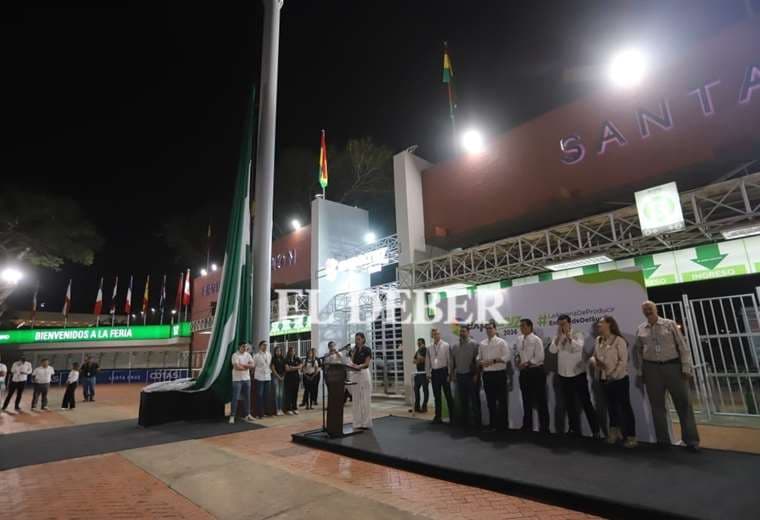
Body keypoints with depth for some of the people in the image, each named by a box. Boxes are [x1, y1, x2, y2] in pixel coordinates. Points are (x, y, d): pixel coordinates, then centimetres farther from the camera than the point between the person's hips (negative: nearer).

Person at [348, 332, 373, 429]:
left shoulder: (367, 349, -4)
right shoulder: (355, 349, 14)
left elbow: (367, 363, -11)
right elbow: (353, 361, 7)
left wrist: (359, 366, -27)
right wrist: (353, 352, -7)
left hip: (364, 374, -6)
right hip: (355, 374, 6)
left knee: (365, 399, -3)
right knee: (356, 399, 7)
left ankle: (366, 423, 4)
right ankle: (358, 422, 14)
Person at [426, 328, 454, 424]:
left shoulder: (446, 346, -3)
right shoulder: (430, 348, 8)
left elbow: (449, 360, -5)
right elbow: (427, 362, 11)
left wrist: (449, 374, -8)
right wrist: (428, 374, 7)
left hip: (443, 371, -4)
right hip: (434, 372, 4)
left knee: (448, 394, 2)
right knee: (436, 396, 11)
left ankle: (452, 416, 13)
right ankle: (438, 416, 21)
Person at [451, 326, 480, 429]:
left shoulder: (474, 345, -7)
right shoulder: (455, 346, 9)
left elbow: (478, 360, -11)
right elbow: (452, 361, 13)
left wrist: (476, 374, -14)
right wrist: (452, 374, 9)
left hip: (470, 375, -5)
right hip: (459, 376, 5)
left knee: (474, 399, 4)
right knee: (462, 400, 13)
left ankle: (475, 421, 15)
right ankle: (463, 420, 24)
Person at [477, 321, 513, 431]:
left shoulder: (501, 342, -4)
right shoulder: (482, 344, 10)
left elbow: (507, 357, -13)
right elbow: (479, 357, 14)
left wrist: (493, 360, -18)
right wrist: (480, 362, -8)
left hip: (499, 374, -4)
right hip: (487, 374, 5)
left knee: (502, 400, 4)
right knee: (490, 401, 12)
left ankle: (503, 424, 16)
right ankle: (492, 424, 23)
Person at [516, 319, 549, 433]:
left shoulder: (536, 340, -10)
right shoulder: (519, 340, 9)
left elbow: (539, 357, -17)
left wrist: (527, 363, -17)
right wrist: (518, 361, -1)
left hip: (536, 371, -6)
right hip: (524, 372, 6)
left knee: (540, 400, 2)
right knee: (526, 400, 14)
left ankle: (544, 427, 13)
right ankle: (527, 425, 26)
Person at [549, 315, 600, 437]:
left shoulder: (577, 334, -6)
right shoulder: (557, 337, 5)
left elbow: (579, 347, -25)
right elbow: (552, 350, -12)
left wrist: (568, 335, -24)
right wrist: (559, 336, -18)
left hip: (578, 374, -4)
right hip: (563, 375, 4)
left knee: (586, 402, 1)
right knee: (569, 404, 12)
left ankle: (595, 430, 12)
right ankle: (574, 428, 24)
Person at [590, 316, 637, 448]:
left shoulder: (618, 340, -12)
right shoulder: (598, 340, 8)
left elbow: (623, 361, -16)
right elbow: (594, 356, 13)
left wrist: (613, 375, -17)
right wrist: (594, 361, -10)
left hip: (619, 379, -7)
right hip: (605, 379, 7)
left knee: (625, 406, 0)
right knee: (612, 406, 17)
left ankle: (630, 437, 10)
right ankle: (615, 433, 30)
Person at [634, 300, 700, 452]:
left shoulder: (670, 324, 0)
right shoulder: (641, 329, 6)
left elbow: (682, 346, -3)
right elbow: (638, 352, 10)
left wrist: (686, 367, -8)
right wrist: (639, 372, 8)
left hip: (672, 366, -2)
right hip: (651, 369, 2)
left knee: (683, 403, 3)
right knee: (657, 405, 8)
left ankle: (691, 440, 14)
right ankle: (663, 439, 20)